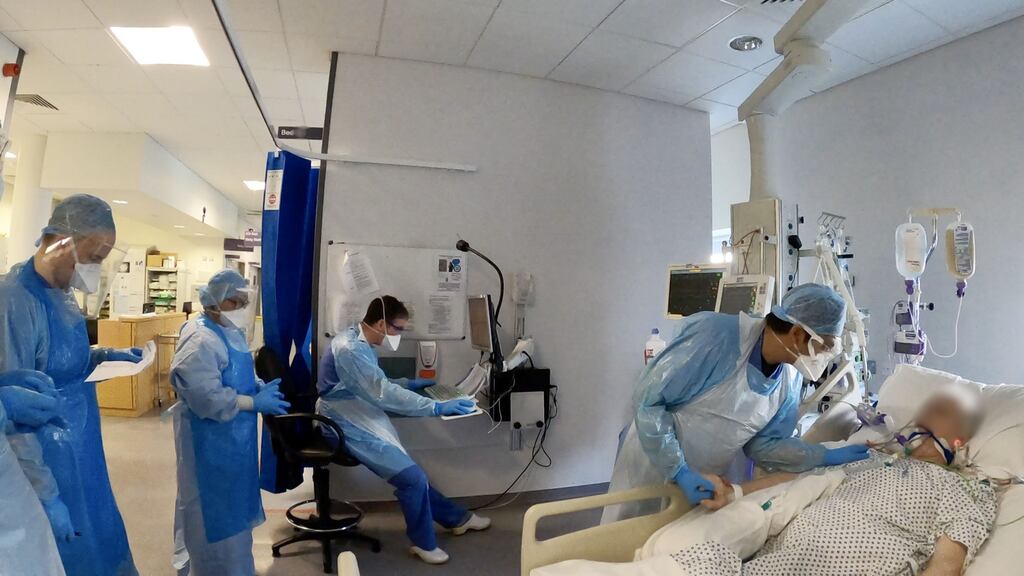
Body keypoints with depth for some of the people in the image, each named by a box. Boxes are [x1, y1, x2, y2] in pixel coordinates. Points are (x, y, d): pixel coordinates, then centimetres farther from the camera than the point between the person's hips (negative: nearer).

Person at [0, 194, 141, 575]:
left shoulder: (62, 294, 3)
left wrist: (105, 355, 1)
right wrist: (45, 496, -22)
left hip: (80, 451, 8)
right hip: (47, 459, -8)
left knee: (100, 540, 22)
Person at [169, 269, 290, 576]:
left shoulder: (231, 331, 7)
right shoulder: (200, 341, -24)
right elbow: (208, 399, -29)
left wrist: (260, 386, -1)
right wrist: (256, 403, -22)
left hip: (232, 435, 10)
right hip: (209, 439, -10)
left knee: (230, 504, 23)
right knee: (213, 510, 7)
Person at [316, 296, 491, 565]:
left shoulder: (359, 341, 7)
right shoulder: (349, 348, -25)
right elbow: (383, 394, -29)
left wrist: (408, 383, 15)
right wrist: (436, 407, -26)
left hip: (360, 421, 9)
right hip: (347, 428, -9)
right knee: (412, 477, -12)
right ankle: (424, 542, 10)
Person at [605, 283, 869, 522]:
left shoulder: (791, 378, -6)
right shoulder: (714, 335, -29)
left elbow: (762, 444, 2)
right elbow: (648, 400, -26)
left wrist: (827, 457, -9)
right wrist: (679, 471, -27)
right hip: (651, 463, -5)